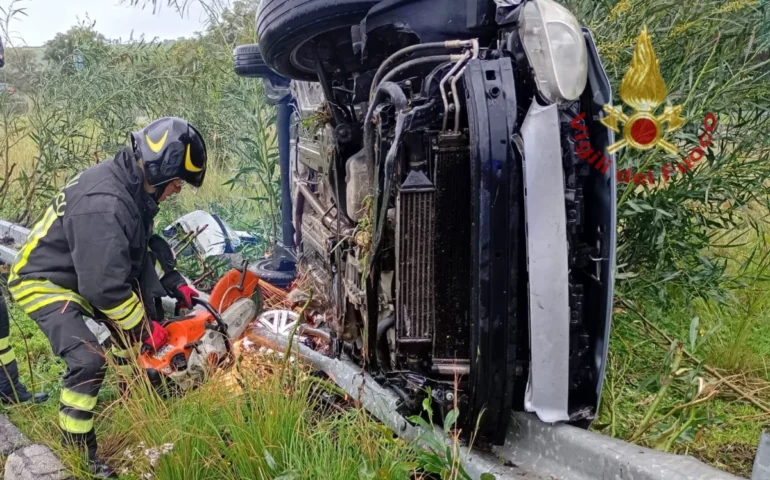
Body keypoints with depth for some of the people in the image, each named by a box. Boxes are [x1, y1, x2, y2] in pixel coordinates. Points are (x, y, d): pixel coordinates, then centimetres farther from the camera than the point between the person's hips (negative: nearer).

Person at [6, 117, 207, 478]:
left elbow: (140, 249, 11)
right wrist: (144, 327, -21)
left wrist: (171, 282, 3)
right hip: (45, 283, -10)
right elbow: (105, 286, -33)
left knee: (142, 314, 15)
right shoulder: (103, 204, -35)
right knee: (88, 360, -22)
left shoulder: (133, 187, -5)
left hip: (88, 273, 10)